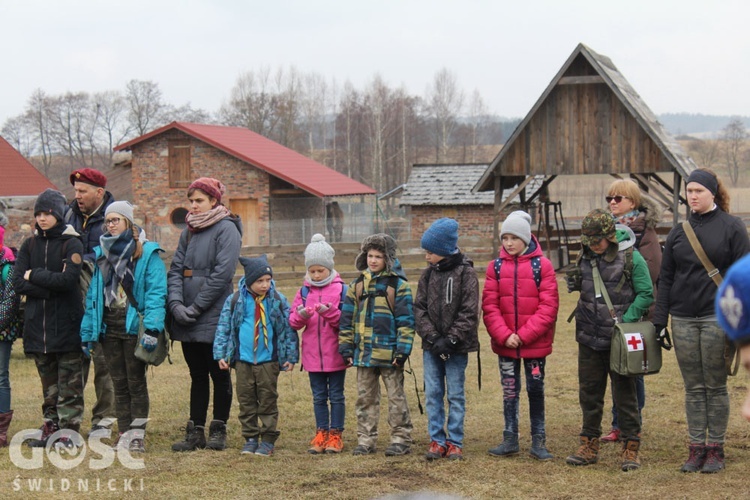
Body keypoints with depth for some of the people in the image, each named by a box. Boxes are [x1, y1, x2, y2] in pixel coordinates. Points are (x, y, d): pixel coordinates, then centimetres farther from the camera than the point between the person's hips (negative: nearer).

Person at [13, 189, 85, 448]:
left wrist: (34, 276, -7)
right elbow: (18, 283, 0)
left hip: (66, 323, -4)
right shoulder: (29, 245, 11)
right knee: (48, 381, 11)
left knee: (69, 381, -2)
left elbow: (68, 280, -17)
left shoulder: (71, 244, -3)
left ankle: (70, 429, 1)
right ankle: (50, 425, 17)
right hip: (37, 323, 5)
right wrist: (50, 288, -12)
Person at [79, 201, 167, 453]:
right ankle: (124, 435, 14)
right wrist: (87, 333, 7)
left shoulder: (147, 253, -5)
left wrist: (152, 328, -22)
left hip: (134, 327, -5)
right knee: (119, 384, 9)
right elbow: (93, 295, 12)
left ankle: (137, 435, 6)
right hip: (109, 328, 5)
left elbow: (156, 293, -12)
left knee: (136, 383, 1)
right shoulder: (101, 253, 13)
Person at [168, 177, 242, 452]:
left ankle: (219, 430, 12)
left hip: (214, 318, -6)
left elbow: (222, 273, -15)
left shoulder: (226, 229, -7)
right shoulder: (189, 231, 14)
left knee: (219, 375, 3)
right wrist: (175, 303, -8)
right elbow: (175, 269, 9)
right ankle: (196, 432, 14)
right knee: (197, 375, 11)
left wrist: (196, 308, -16)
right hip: (187, 320, 6)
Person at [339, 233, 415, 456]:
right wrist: (346, 349, 6)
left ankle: (401, 438, 10)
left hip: (389, 352, -4)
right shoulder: (358, 285, 9)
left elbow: (405, 320, -6)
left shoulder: (398, 284, -4)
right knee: (365, 398, 9)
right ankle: (365, 439, 16)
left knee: (396, 396, 4)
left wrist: (402, 350, -12)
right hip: (363, 352, 5)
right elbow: (347, 319, 11)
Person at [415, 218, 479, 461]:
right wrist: (432, 337, -10)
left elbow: (469, 313, -10)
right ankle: (437, 440, 14)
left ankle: (455, 442, 10)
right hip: (431, 346, 4)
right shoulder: (428, 274, 7)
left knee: (456, 394, 3)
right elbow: (420, 308, 4)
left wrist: (450, 340, -16)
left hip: (456, 347, -4)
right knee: (432, 393, 6)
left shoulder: (465, 273, -7)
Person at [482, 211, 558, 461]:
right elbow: (489, 306, -1)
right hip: (505, 344, 2)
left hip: (535, 343, -2)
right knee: (509, 391, 10)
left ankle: (539, 441, 16)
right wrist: (504, 335, -14)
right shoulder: (496, 267, 2)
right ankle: (510, 439, 20)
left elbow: (549, 306, -9)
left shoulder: (542, 265, -6)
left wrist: (524, 335, -15)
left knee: (536, 390, 7)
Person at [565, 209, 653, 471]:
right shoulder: (585, 257, 6)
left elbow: (646, 295, -8)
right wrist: (574, 284, 2)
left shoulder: (630, 258, -10)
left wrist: (626, 320, -16)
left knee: (625, 394, 1)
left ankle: (631, 448, 10)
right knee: (589, 393, 11)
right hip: (589, 338, 5)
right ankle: (589, 445, 21)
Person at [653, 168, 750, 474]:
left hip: (717, 318, -3)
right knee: (693, 388, 6)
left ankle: (715, 449, 9)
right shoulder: (678, 232, 11)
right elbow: (665, 278, 11)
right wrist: (659, 320, 5)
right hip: (683, 320, 4)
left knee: (715, 386, 2)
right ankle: (696, 448, 11)